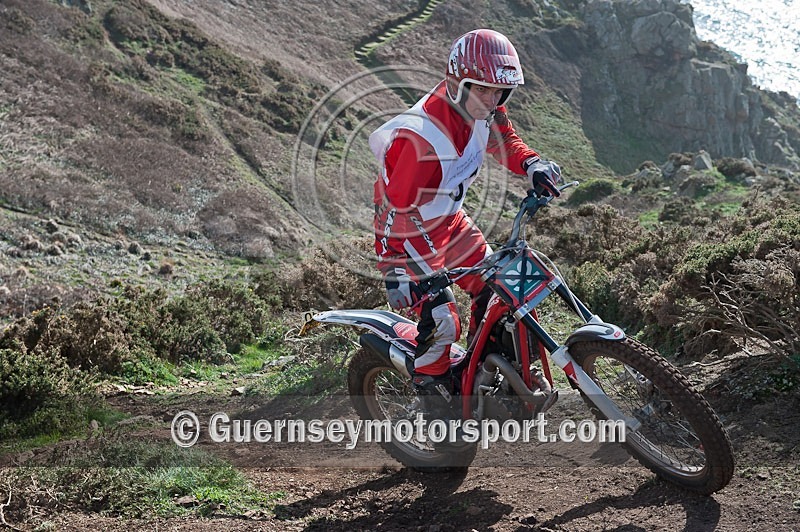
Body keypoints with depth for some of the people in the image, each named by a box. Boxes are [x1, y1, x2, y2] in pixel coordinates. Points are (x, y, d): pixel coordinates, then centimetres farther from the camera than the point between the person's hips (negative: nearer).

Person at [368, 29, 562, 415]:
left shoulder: (480, 107, -9)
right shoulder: (422, 139, -35)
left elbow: (504, 139, 11)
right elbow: (395, 207, -30)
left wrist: (532, 165, -9)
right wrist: (394, 271, -30)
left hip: (449, 219, 8)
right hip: (409, 230, -8)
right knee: (441, 321, -13)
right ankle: (431, 388, 16)